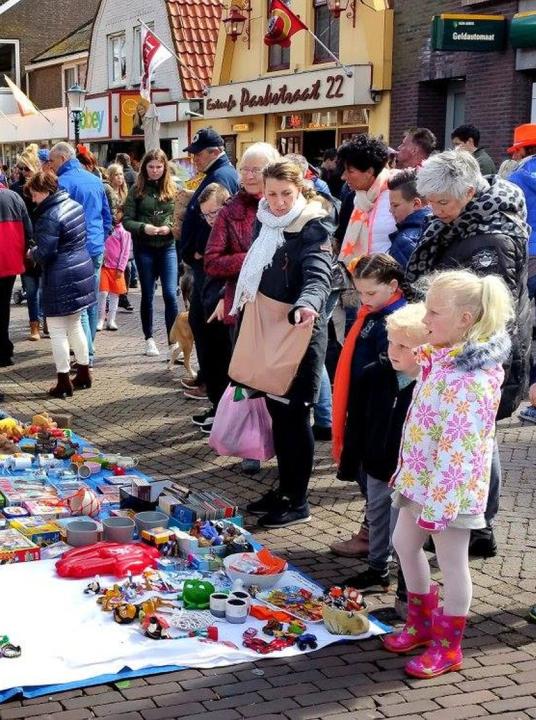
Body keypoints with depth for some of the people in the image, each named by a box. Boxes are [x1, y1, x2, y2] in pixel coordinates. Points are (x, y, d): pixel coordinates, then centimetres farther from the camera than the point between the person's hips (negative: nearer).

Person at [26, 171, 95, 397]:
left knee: (57, 330, 2)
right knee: (74, 325, 20)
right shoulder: (75, 205, 7)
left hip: (61, 280, -9)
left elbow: (44, 254, -20)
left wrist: (32, 252, 2)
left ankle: (64, 382, 6)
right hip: (83, 270, 9)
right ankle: (83, 374, 28)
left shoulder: (49, 218, -21)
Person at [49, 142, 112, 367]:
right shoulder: (95, 180, 13)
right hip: (97, 248, 8)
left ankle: (87, 355, -10)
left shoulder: (63, 182, -11)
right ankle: (87, 347, 23)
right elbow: (108, 216, 17)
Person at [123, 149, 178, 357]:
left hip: (167, 247, 0)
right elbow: (126, 221, -2)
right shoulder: (137, 190, 1)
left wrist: (169, 227, -16)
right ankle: (149, 339, 21)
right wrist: (143, 227, -19)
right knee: (147, 295, 10)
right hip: (144, 248, 0)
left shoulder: (172, 189, 4)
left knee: (170, 294, -7)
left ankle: (173, 340, -2)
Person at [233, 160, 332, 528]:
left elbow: (318, 275, -31)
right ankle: (285, 488, 27)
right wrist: (242, 299, 13)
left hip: (300, 333, -7)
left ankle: (299, 501, 9)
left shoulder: (312, 227, -14)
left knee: (295, 414, -2)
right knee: (277, 411, 14)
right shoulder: (265, 223, 8)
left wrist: (308, 304, -49)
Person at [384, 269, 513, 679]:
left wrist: (436, 503, -24)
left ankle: (448, 647, 21)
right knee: (405, 544, 20)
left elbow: (457, 449, -27)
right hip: (419, 477, 10)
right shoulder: (443, 359, 5)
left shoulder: (471, 379, -26)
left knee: (452, 563, 5)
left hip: (449, 488, -10)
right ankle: (422, 621, 39)